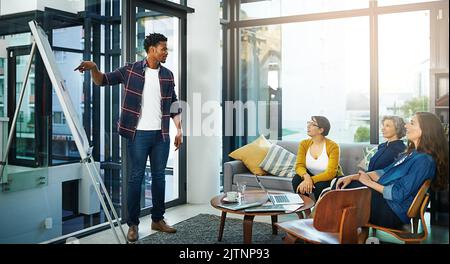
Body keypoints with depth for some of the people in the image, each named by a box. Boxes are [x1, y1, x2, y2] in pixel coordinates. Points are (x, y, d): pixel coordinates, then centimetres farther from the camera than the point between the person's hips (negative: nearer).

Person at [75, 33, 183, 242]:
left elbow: (173, 104, 13)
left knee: (159, 176, 10)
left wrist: (179, 129, 6)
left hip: (161, 134, 4)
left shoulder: (167, 75, 9)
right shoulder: (131, 70, -1)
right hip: (139, 133, -4)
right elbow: (103, 80, 1)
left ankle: (158, 219, 23)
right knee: (136, 177, 1)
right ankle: (133, 224, 11)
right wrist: (93, 68, -20)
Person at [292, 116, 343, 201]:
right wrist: (306, 176, -36)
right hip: (311, 177, 4)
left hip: (331, 180, -4)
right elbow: (299, 166, -14)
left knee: (320, 186, -34)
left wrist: (311, 180, -38)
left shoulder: (333, 146, -20)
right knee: (297, 179, -24)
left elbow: (331, 173, -26)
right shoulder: (304, 144, -6)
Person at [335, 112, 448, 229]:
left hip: (394, 213, -8)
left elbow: (399, 194, -21)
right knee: (342, 184, -2)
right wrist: (353, 177, 0)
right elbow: (385, 172, 11)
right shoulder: (412, 153, 13)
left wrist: (369, 182, -9)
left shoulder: (424, 161, -17)